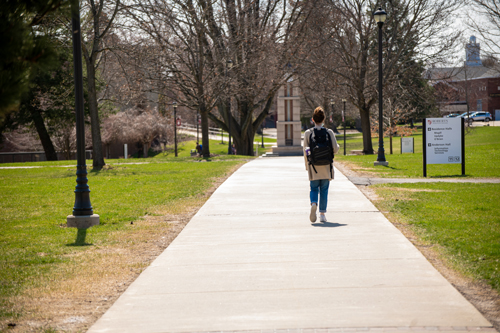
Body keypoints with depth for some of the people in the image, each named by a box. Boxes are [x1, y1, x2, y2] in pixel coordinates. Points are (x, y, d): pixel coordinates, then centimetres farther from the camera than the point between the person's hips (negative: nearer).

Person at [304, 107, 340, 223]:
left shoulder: (308, 133, -3)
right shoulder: (329, 132, -3)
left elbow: (305, 151, -3)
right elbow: (335, 149, -5)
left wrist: (307, 165, 9)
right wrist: (338, 146, 19)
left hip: (313, 166, -1)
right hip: (326, 166, 1)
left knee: (314, 188, 8)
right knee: (324, 190, 9)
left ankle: (313, 204, -22)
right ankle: (322, 214, 8)